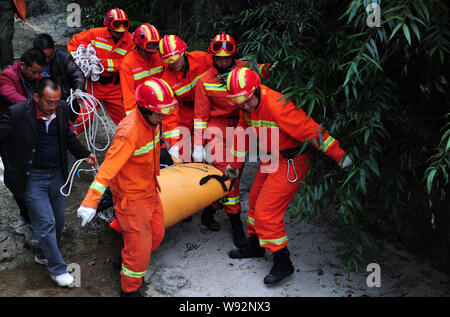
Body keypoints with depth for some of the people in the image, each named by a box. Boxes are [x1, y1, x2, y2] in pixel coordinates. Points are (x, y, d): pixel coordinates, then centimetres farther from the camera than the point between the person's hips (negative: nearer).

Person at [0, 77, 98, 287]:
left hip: (57, 174, 5)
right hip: (32, 178, -5)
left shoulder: (62, 109, -4)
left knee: (58, 220, 14)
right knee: (46, 223, -1)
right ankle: (57, 269, 16)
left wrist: (84, 155, 5)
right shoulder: (17, 113, -19)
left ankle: (43, 255, 39)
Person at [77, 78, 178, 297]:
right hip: (131, 197, -8)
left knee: (156, 234, 21)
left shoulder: (151, 121, -5)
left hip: (149, 190, 9)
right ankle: (129, 289, 26)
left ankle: (127, 261, 47)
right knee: (140, 247, 1)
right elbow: (108, 167, -36)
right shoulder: (129, 131, -32)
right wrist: (90, 202, -40)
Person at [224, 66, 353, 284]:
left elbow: (310, 130, -30)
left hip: (290, 163, -9)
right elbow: (243, 133, 15)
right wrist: (234, 163, 25)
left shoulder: (276, 105, -30)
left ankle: (283, 262, 7)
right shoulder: (247, 107, -2)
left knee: (267, 210, -8)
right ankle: (255, 245, 42)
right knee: (255, 201, 20)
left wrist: (340, 156, -28)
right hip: (271, 160, 9)